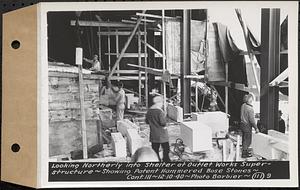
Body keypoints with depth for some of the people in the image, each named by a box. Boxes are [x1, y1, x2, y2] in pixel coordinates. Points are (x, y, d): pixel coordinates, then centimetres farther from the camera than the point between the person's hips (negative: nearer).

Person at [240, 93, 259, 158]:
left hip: (242, 124, 8)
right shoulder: (250, 109, -24)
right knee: (247, 140, 4)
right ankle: (244, 154, 11)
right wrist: (256, 128, -13)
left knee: (244, 139, 20)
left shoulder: (243, 105, 1)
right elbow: (251, 119, -22)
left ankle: (246, 150, 35)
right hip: (247, 126, -8)